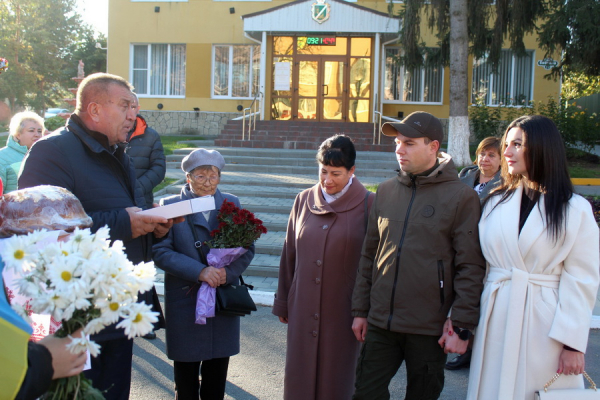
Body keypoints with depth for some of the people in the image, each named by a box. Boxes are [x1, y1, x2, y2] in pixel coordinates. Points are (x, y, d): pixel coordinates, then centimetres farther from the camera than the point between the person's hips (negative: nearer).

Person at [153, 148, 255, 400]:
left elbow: (247, 248, 3)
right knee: (186, 368, 11)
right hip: (185, 301, -2)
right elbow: (161, 251, -12)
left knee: (217, 370, 12)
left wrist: (227, 272, -16)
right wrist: (199, 272, -22)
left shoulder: (231, 204, 6)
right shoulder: (170, 205, -3)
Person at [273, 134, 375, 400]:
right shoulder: (304, 201, 4)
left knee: (336, 377, 9)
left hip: (342, 309, -3)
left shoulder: (368, 205, -7)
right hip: (304, 308, 3)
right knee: (300, 373, 11)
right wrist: (283, 302, 12)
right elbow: (289, 255, 9)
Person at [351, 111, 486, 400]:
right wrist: (360, 310, 10)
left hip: (430, 329, -3)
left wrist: (462, 326, -11)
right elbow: (369, 256, 12)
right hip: (379, 323, 4)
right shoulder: (385, 192, 8)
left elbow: (471, 267, -8)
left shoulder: (461, 196, -7)